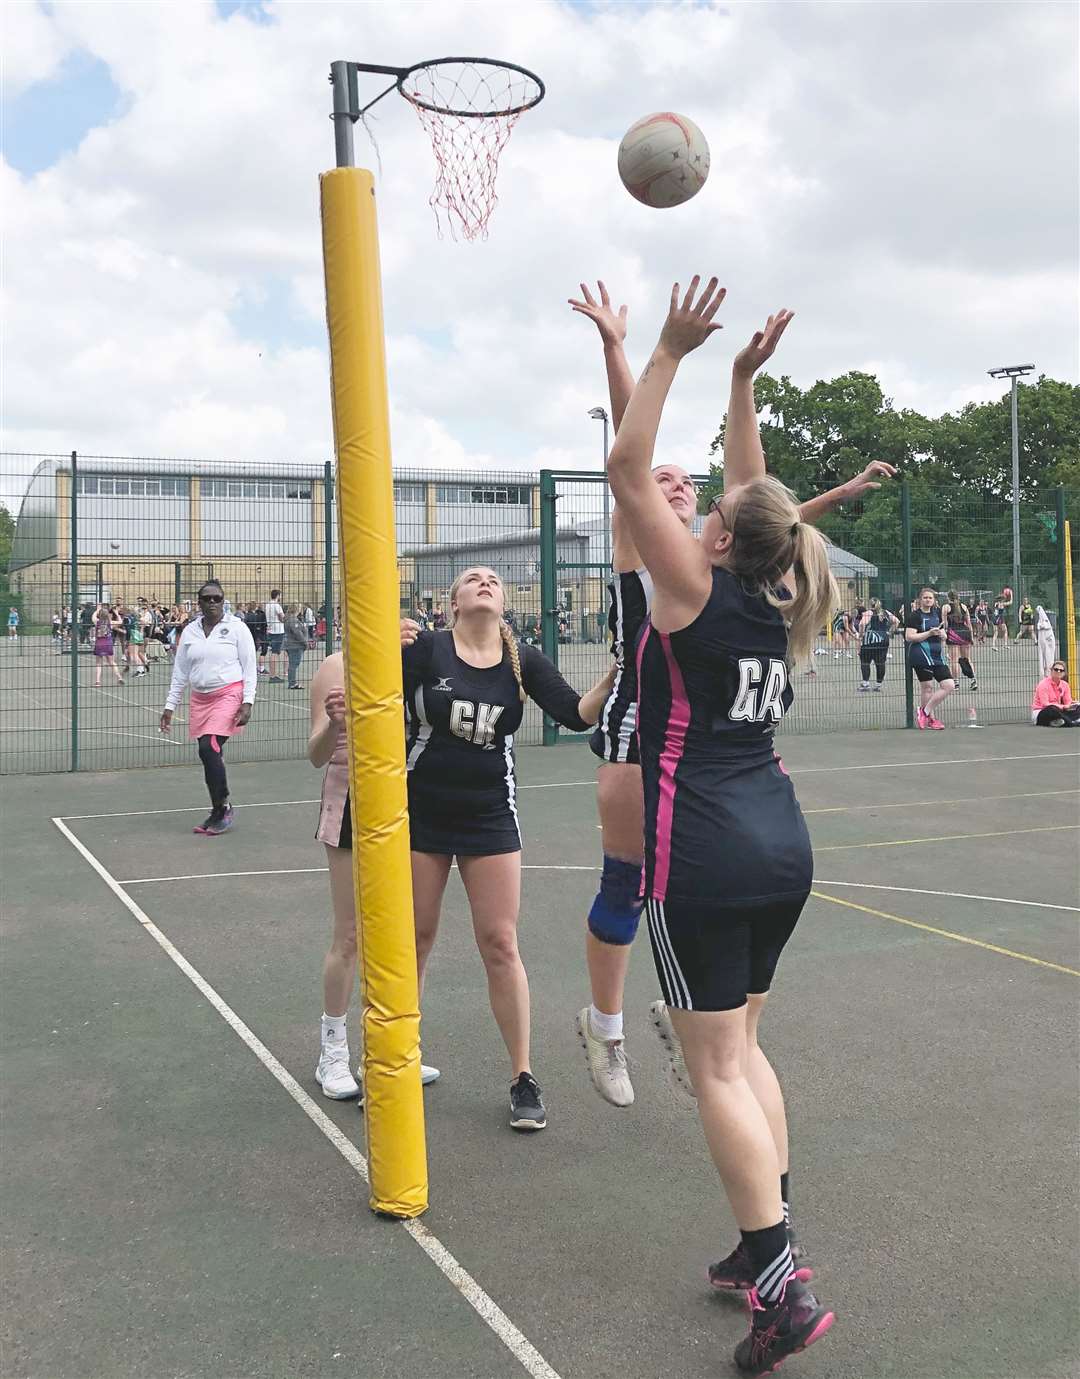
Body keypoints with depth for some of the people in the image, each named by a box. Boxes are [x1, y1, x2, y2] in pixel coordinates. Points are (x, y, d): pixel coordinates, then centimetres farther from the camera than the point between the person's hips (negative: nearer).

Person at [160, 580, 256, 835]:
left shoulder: (236, 628, -1)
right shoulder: (189, 631, 11)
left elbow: (250, 667, -1)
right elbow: (180, 672, 16)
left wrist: (247, 702, -10)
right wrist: (169, 706, 12)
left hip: (229, 695, -5)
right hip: (200, 698, 5)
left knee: (209, 749, -17)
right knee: (209, 754, 2)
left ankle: (221, 809, -4)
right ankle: (219, 813, 14)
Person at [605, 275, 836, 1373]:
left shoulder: (696, 592, -11)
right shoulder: (781, 606, 7)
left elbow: (629, 470, -10)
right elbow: (759, 501, 21)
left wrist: (670, 354, -8)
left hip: (703, 861, -7)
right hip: (781, 850, 7)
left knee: (716, 1068, -1)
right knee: (741, 1046, 18)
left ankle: (783, 1289, -1)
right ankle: (765, 1249, 23)